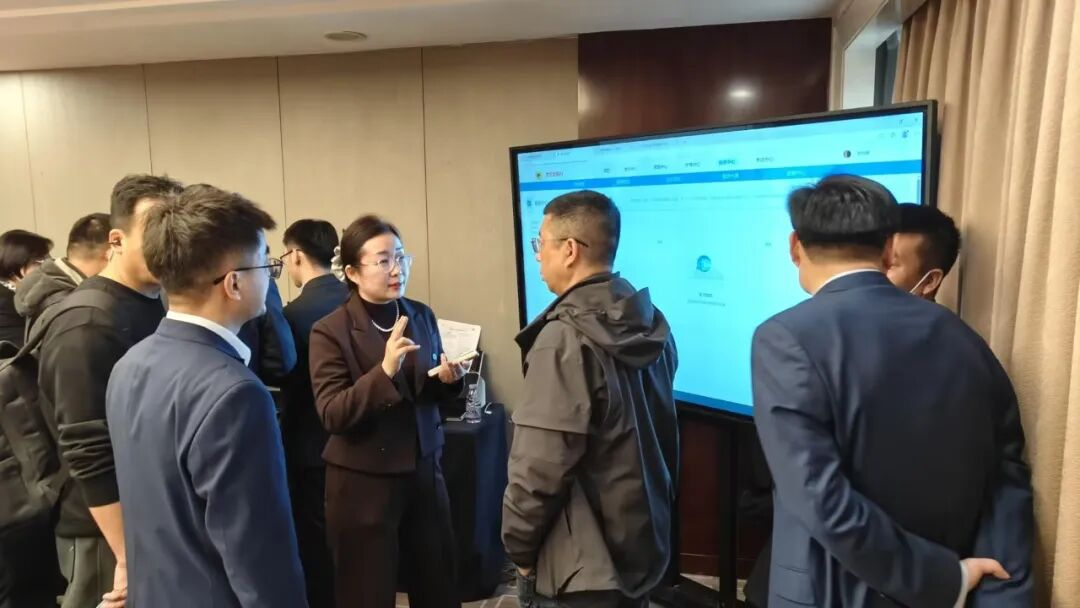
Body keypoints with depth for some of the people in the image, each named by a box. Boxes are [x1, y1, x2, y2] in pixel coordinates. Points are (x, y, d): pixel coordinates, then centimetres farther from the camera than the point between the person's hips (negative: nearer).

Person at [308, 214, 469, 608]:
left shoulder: (422, 316, 2)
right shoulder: (330, 332, -13)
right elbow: (331, 415, -19)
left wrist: (449, 379, -11)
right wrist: (385, 370, -32)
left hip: (424, 471, 5)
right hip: (363, 482, -4)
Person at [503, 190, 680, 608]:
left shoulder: (565, 337, -23)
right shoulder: (652, 323, 1)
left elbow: (541, 463, -22)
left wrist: (519, 546, -8)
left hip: (583, 561, -7)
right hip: (645, 542, 8)